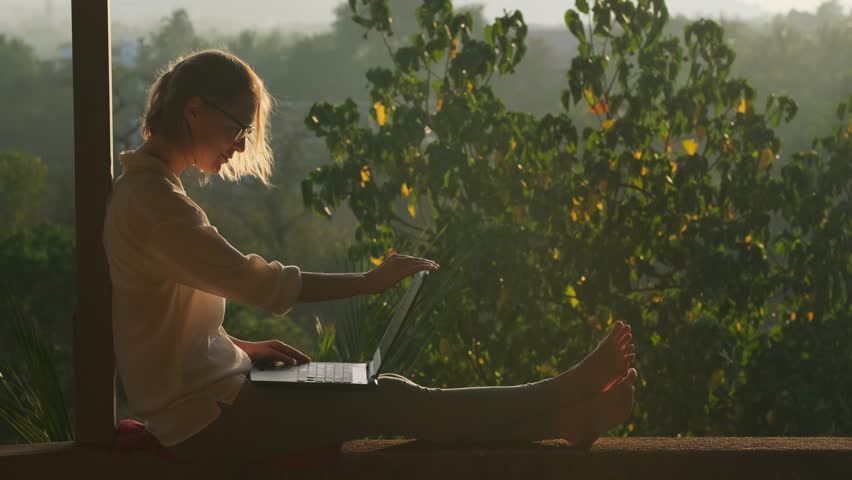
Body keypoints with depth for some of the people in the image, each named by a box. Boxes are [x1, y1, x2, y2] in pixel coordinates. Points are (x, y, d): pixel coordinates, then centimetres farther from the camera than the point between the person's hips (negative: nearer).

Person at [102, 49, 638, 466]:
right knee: (392, 403, -10)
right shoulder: (152, 197, -20)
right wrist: (369, 281, -19)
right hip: (207, 419, -10)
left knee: (387, 392, 3)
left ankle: (558, 412, 1)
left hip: (202, 399, 10)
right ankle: (560, 409, -6)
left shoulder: (147, 187, 12)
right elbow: (252, 280, -24)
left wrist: (243, 347, 8)